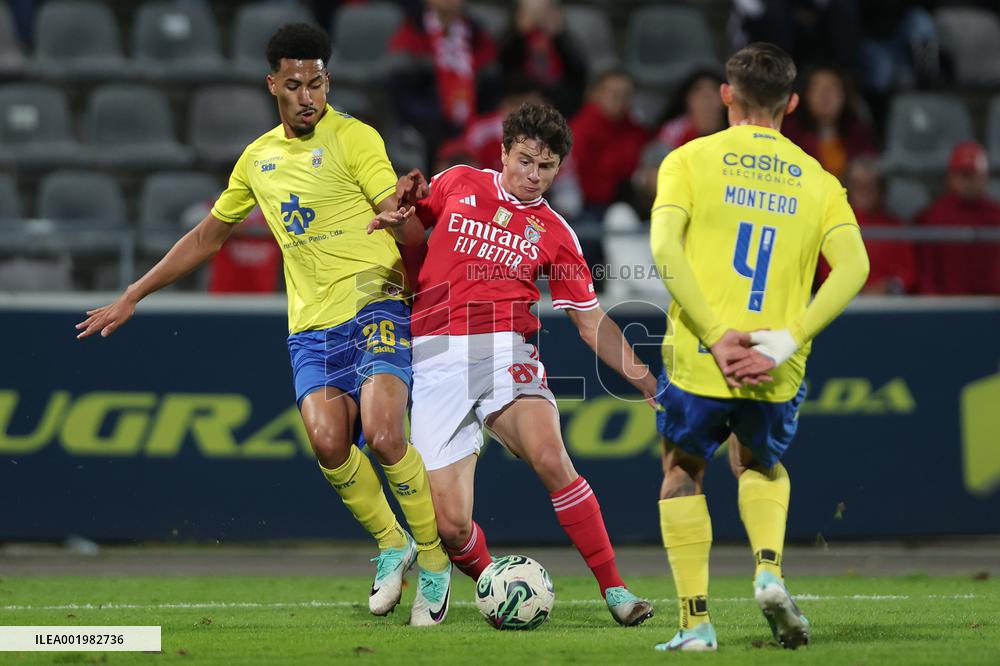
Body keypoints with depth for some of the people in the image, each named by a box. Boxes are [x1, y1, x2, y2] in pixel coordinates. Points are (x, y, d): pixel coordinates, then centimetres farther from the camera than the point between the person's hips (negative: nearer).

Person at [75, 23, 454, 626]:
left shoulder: (353, 137, -1)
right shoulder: (258, 158, 16)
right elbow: (208, 238, 27)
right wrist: (131, 298, 27)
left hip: (377, 307, -4)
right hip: (312, 325, 4)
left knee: (383, 435, -23)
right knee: (328, 442, -20)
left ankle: (435, 560, -3)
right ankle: (391, 547, 4)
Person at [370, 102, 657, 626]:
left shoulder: (554, 234, 12)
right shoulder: (457, 184, 12)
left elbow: (591, 322, 14)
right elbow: (409, 222, 28)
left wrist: (644, 378, 2)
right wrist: (393, 215, 3)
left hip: (506, 352, 0)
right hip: (436, 361, 0)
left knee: (550, 458, -30)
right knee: (451, 524, -11)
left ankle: (614, 589, -22)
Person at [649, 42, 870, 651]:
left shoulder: (691, 160, 3)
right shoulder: (816, 180, 9)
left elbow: (666, 247, -13)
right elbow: (853, 266, -6)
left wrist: (716, 336, -14)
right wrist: (787, 341, -10)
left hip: (699, 362, -2)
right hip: (777, 373, 2)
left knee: (683, 474, 20)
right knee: (762, 467, 30)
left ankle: (696, 620, 10)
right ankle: (770, 572, 3)